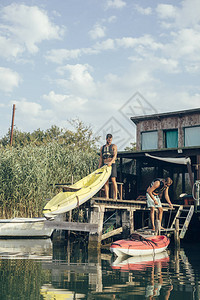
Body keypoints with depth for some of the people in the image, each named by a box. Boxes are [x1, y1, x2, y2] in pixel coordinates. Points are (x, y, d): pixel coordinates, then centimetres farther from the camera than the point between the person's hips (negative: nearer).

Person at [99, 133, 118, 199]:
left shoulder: (114, 146, 5)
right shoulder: (102, 148, 17)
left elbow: (115, 156, -7)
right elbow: (101, 158, 15)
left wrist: (111, 162, -24)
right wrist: (99, 167, 6)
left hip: (112, 164, -4)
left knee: (113, 180, -11)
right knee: (105, 181, -1)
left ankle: (115, 196, -11)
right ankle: (107, 197, -2)